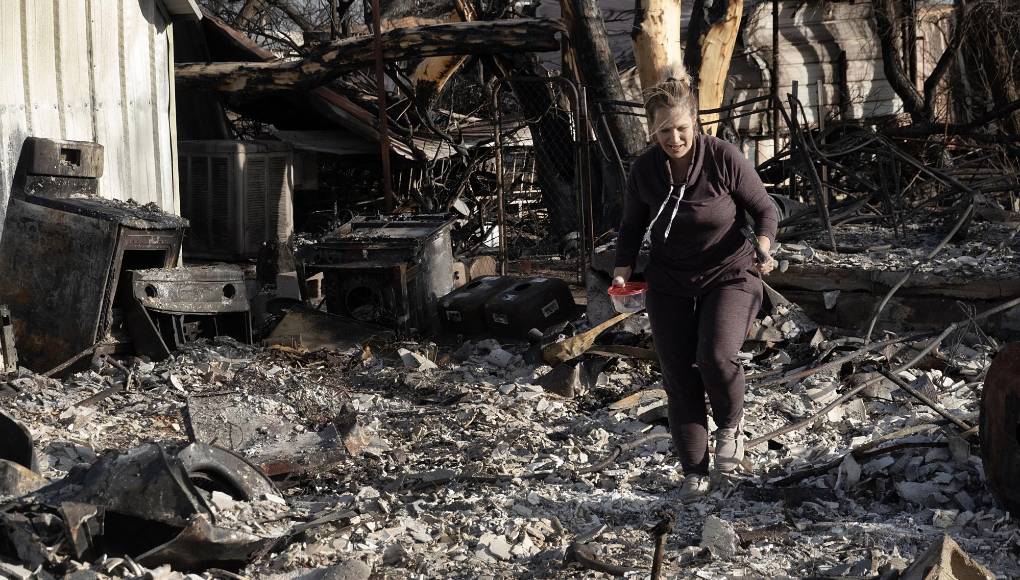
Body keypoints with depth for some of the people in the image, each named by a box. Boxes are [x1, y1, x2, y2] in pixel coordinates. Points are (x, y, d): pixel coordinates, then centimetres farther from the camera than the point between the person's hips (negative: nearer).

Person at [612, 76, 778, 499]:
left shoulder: (724, 158, -14)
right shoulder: (644, 170, -5)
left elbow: (763, 208, -3)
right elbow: (632, 226, 10)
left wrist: (763, 246, -22)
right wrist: (623, 272, -3)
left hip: (729, 277, -3)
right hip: (670, 286, 3)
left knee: (716, 357, -24)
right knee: (679, 377, 0)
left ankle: (730, 424, 8)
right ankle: (694, 472, 11)